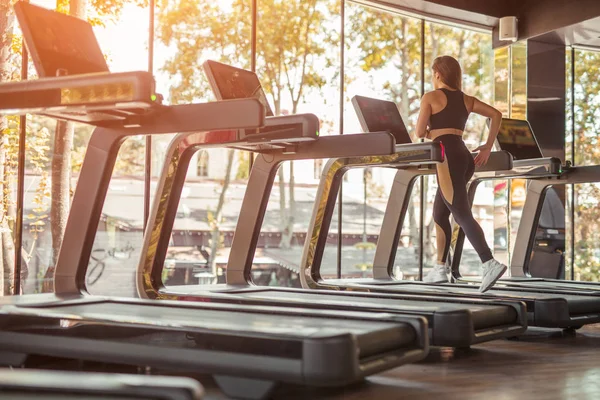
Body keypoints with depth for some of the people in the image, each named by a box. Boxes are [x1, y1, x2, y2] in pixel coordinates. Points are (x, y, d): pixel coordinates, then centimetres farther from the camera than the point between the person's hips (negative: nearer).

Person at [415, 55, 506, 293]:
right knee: (439, 213, 18)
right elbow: (496, 114, 12)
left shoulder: (430, 97, 0)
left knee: (462, 214, -14)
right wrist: (488, 147, 13)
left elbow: (420, 133, -3)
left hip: (447, 156, -7)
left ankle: (490, 263, -28)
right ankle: (441, 267, 20)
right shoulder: (466, 99, 17)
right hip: (464, 156, 7)